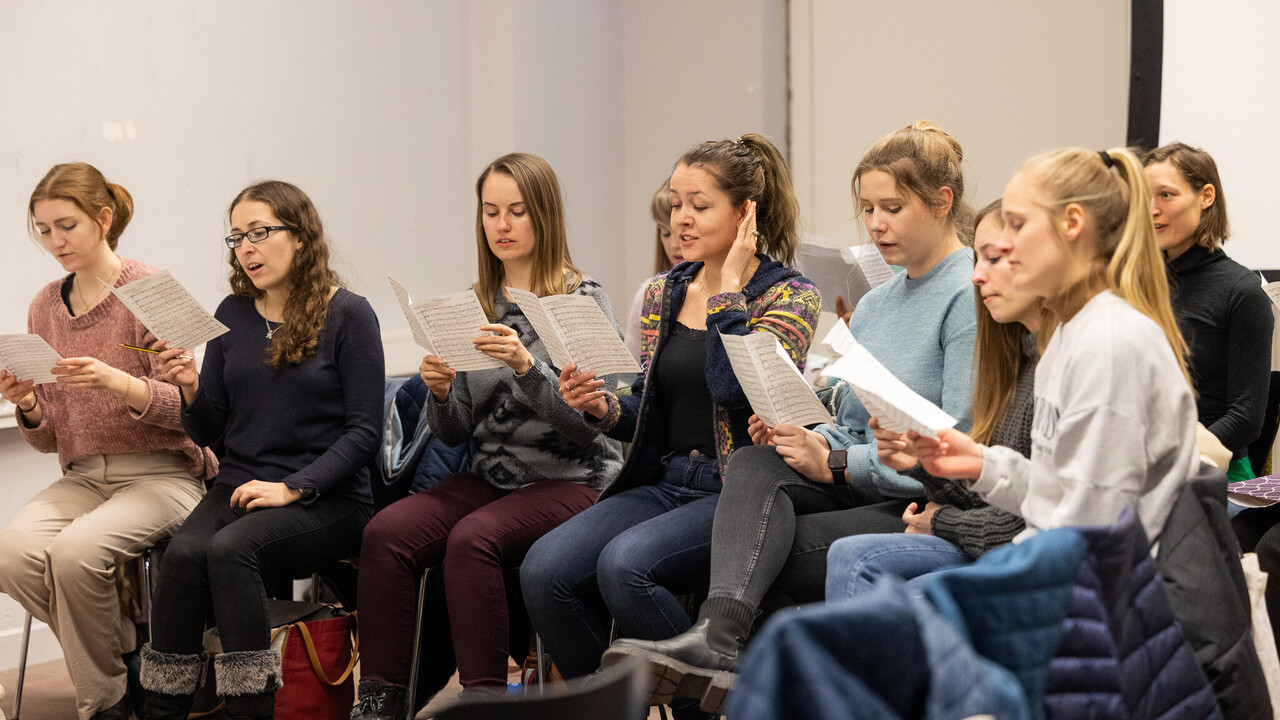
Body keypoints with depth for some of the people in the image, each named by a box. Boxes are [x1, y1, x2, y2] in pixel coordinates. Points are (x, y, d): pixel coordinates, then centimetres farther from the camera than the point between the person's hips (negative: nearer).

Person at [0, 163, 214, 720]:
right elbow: (49, 439, 13)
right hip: (81, 478, 5)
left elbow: (181, 408, -11)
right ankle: (129, 649, -1)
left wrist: (120, 384, -29)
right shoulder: (45, 306, 11)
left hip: (161, 474, -5)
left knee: (75, 550, -31)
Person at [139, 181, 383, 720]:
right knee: (183, 551, -27)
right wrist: (190, 388, -7)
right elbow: (208, 433, 14)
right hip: (238, 487, 4)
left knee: (230, 548, -32)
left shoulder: (347, 315, -2)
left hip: (327, 498, -4)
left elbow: (363, 432, -6)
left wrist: (291, 489, -16)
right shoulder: (233, 315, 12)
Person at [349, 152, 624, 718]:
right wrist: (441, 393, -9)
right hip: (490, 476, 5)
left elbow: (589, 421, -11)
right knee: (385, 534, -22)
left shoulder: (584, 301, -2)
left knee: (472, 538, -33)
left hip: (570, 479, -5)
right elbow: (455, 433, 13)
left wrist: (526, 367, -25)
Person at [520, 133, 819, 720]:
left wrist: (728, 288, -13)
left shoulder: (791, 295, -4)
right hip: (662, 483, 6)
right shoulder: (663, 294, 14)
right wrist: (602, 407, -2)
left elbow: (735, 391, -21)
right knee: (544, 568, -19)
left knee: (624, 563, -31)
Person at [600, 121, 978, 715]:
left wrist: (836, 464, -15)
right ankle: (718, 638, -45)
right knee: (755, 463, -24)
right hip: (861, 484, 7)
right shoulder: (872, 306, 21)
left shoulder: (971, 295, -7)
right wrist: (807, 438, -1)